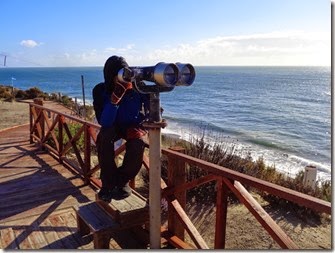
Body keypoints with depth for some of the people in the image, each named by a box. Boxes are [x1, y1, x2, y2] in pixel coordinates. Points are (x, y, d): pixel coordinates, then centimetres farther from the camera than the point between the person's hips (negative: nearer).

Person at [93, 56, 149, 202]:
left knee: (138, 143, -32)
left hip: (134, 125, 0)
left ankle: (123, 181, -8)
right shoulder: (101, 90, -22)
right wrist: (115, 97, -46)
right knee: (104, 137, -33)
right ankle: (108, 183, -19)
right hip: (113, 126, 0)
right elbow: (104, 122, -33)